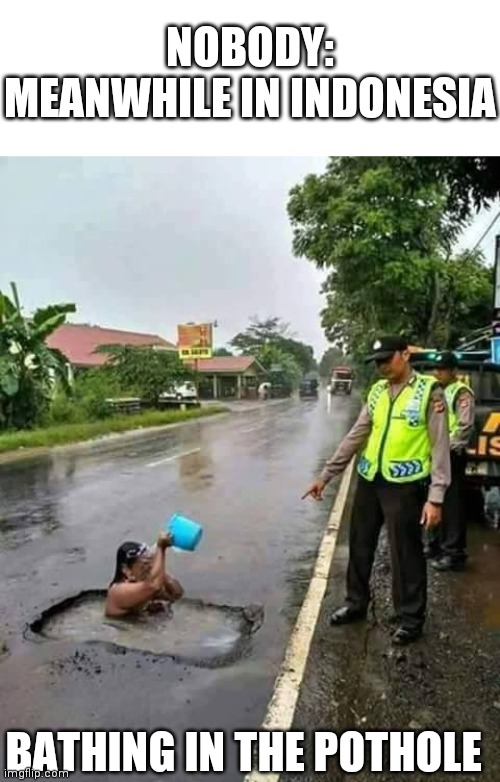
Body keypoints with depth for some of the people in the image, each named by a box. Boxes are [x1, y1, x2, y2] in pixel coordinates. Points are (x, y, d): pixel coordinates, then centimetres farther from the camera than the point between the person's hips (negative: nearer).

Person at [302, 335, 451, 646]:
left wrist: (436, 496, -16)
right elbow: (355, 436, 10)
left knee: (406, 553, 7)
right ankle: (356, 603, 37)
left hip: (405, 484, -6)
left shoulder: (429, 391, -8)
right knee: (360, 546, 17)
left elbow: (440, 446, -10)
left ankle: (410, 618, 27)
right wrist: (326, 475, 8)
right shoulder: (377, 391, 9)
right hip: (369, 480, 6)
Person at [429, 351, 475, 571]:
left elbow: (465, 427, -17)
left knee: (453, 505, -4)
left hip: (451, 456, -9)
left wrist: (447, 448, -17)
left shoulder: (462, 393, -10)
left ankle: (454, 553, 1)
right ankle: (438, 544, 25)